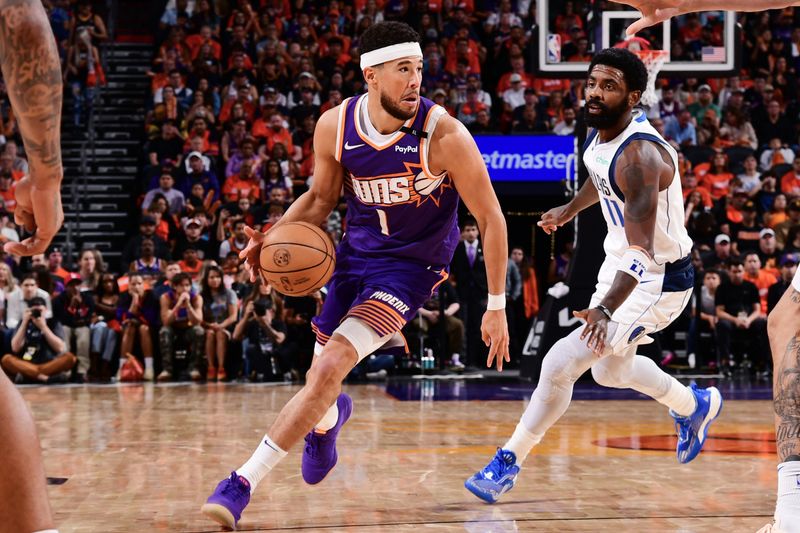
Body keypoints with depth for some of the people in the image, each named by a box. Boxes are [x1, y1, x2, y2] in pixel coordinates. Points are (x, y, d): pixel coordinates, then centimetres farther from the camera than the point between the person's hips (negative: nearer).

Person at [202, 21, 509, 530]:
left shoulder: (444, 134, -22)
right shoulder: (335, 126, -11)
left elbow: (491, 218, -12)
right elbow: (321, 197, 8)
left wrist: (497, 307, -10)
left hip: (411, 263, -4)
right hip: (356, 252, 4)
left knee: (329, 369, -21)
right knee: (320, 382, 11)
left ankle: (244, 483, -13)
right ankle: (330, 419, 52)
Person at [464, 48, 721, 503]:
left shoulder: (638, 155, -32)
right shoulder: (603, 131, -5)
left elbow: (642, 250, -40)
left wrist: (605, 309, -52)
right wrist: (570, 210, 32)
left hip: (658, 278, -10)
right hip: (621, 262, 10)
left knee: (561, 365, -16)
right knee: (610, 370, 26)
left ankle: (508, 464, -1)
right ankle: (696, 406, 51)